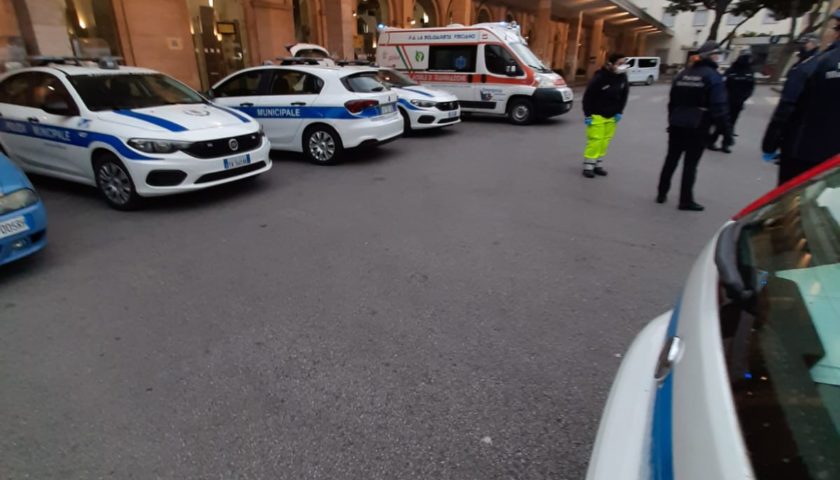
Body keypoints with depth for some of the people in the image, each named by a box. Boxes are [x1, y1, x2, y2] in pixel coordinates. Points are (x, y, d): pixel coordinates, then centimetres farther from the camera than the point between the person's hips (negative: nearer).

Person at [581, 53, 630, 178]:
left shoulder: (623, 77, 0)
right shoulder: (600, 77, -19)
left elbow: (624, 96, 11)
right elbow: (588, 96, -15)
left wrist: (619, 112, 4)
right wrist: (587, 114, -14)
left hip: (612, 116, 6)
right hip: (597, 115, -6)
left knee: (605, 141, 7)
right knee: (595, 140, -8)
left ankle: (597, 164, 17)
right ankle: (588, 166, 0)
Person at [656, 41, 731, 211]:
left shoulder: (683, 74, 10)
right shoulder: (713, 76, -9)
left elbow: (672, 102, 15)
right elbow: (719, 108, -14)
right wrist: (726, 133, -11)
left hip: (677, 125, 6)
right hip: (698, 127, -5)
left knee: (671, 159, 13)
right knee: (690, 163, 0)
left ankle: (662, 194, 17)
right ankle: (686, 200, 7)